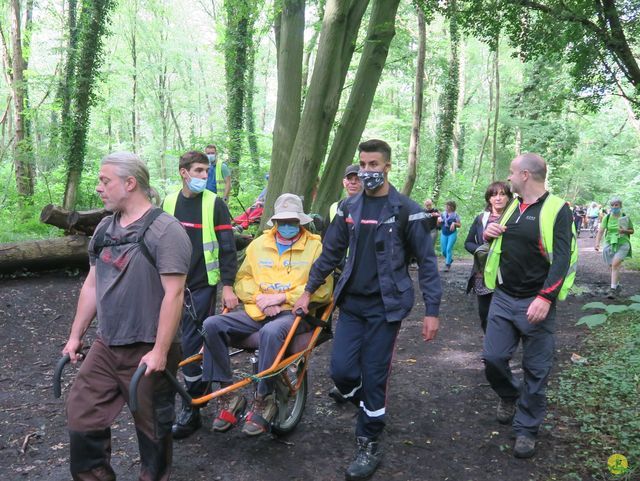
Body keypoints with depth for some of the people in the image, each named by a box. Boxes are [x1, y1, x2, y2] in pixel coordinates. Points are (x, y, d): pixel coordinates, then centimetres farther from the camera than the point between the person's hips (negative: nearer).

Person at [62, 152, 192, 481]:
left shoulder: (164, 230, -15)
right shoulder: (105, 228, 9)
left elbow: (173, 294, -19)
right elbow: (91, 285, 15)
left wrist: (160, 351, -21)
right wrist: (75, 336, 15)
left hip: (147, 352, -7)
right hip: (105, 347, 7)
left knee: (152, 426, 10)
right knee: (80, 417, 10)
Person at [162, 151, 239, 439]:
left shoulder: (214, 204, -6)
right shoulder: (168, 202, 7)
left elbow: (227, 248, -6)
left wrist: (228, 286, -12)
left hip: (203, 284, -4)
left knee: (192, 344, -6)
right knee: (190, 341, 14)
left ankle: (191, 410, 4)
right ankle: (202, 387, 35)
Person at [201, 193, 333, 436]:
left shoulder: (315, 246, 2)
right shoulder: (259, 245, 15)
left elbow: (322, 289, -7)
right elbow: (242, 280, 15)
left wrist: (282, 297, -11)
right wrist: (259, 298, -6)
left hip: (294, 312, -5)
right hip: (258, 312, 5)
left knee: (271, 332, -40)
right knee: (212, 325, -18)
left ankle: (264, 401, -19)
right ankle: (229, 396, -9)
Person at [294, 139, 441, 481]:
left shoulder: (406, 210, -7)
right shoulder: (349, 208, 6)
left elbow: (427, 262, -5)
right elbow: (330, 252, 14)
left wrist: (432, 311, -9)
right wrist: (308, 291, 13)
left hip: (385, 306, -4)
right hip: (351, 303, 4)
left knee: (373, 376, 0)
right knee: (341, 370, 0)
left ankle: (369, 445, 20)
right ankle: (371, 410, 31)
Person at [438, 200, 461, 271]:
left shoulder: (455, 215, -3)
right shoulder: (443, 214, 8)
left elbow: (459, 225, -2)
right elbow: (439, 225, 14)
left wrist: (454, 223, -20)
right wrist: (439, 221, -7)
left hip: (452, 234, -4)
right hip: (443, 234, 5)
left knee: (449, 249, -14)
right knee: (443, 250, 4)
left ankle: (447, 265, -8)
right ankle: (450, 259, 32)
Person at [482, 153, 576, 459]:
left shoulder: (556, 209, -10)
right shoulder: (512, 207, 12)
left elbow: (562, 258, -16)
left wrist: (545, 297, -25)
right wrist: (489, 234, 3)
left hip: (535, 303, -6)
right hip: (503, 298, 6)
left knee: (536, 370, 4)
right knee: (493, 358, 4)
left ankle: (526, 430, 18)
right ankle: (509, 395, 34)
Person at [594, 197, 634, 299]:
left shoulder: (625, 217, -2)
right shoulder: (607, 217, 0)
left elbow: (632, 231, 7)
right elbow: (601, 231, -5)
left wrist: (625, 231, -15)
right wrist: (597, 243, -19)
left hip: (622, 244, -3)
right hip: (609, 243, 3)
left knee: (615, 265, -19)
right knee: (613, 267, 11)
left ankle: (613, 289, -17)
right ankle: (617, 286, 33)